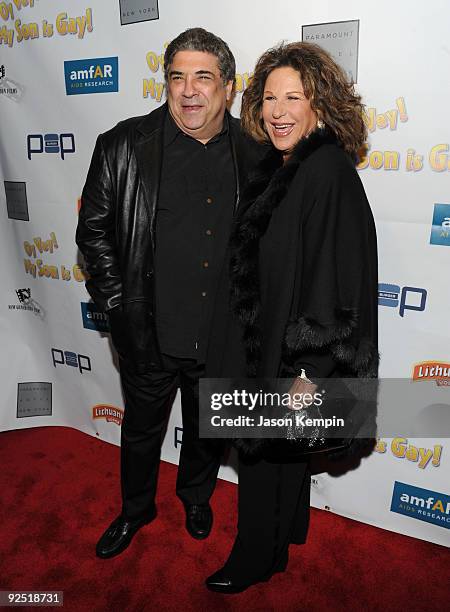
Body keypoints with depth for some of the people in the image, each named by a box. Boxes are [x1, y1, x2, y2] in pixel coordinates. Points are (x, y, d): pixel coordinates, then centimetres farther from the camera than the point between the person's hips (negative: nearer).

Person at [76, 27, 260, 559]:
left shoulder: (251, 155, -2)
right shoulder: (124, 146, -8)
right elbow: (93, 230, -3)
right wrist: (119, 305, -8)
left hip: (221, 337, 2)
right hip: (149, 335, -1)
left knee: (207, 430, 23)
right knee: (141, 429, 21)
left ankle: (196, 497, 53)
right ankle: (136, 509, 49)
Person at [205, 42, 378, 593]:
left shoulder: (328, 172, -19)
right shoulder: (277, 166, 7)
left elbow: (335, 276, -23)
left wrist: (309, 368, -21)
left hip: (291, 350, -8)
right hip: (262, 336, 8)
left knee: (264, 450, 9)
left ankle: (258, 557, 35)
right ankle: (285, 529, 49)